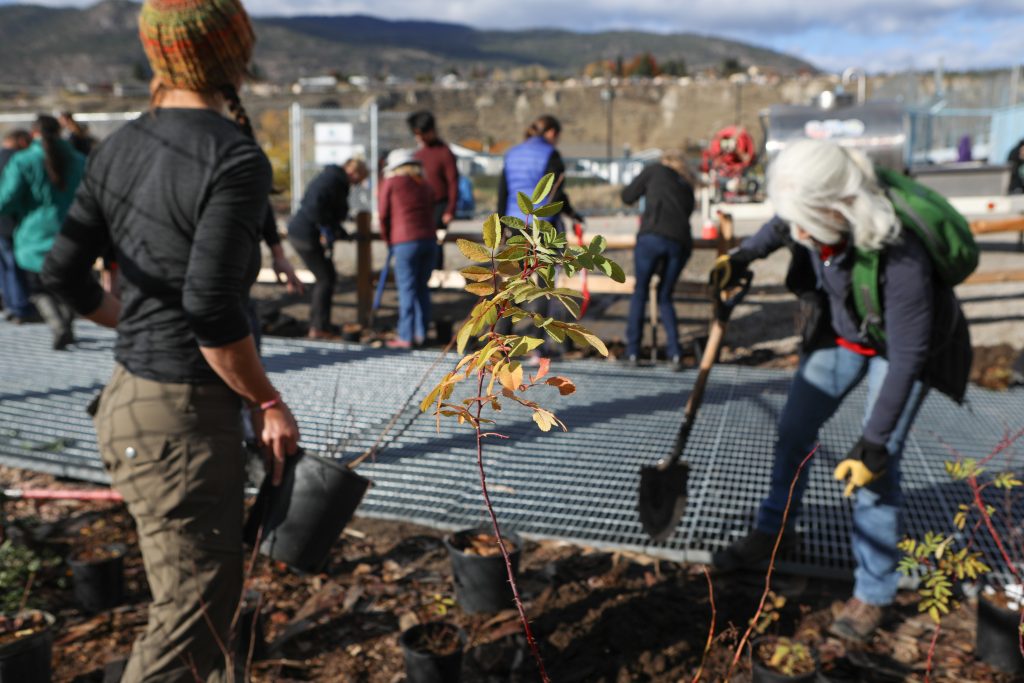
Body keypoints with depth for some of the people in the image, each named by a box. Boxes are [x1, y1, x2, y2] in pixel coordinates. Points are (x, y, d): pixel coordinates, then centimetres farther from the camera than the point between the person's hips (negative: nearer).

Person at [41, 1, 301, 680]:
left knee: (214, 586, 25)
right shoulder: (236, 159, -19)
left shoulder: (122, 147, 5)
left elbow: (64, 271, 11)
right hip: (183, 417, -9)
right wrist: (270, 403, -12)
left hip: (132, 394, 9)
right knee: (192, 612, 5)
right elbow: (212, 309, -24)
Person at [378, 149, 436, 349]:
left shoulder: (390, 183, 4)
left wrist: (389, 241, 20)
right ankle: (421, 333, 16)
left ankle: (406, 337, 1)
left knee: (407, 290, -2)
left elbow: (384, 216, 5)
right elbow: (429, 215, 17)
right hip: (428, 240, 5)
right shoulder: (425, 185, 18)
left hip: (406, 243, -5)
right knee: (422, 288, 12)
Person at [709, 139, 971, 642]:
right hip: (842, 333, 6)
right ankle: (773, 531, 34)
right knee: (794, 430, 11)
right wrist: (742, 257, 6)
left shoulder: (899, 255, -40)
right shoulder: (821, 215, -24)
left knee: (875, 470, -10)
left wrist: (873, 442, -29)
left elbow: (906, 353, -33)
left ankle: (874, 592, 10)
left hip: (902, 343, -6)